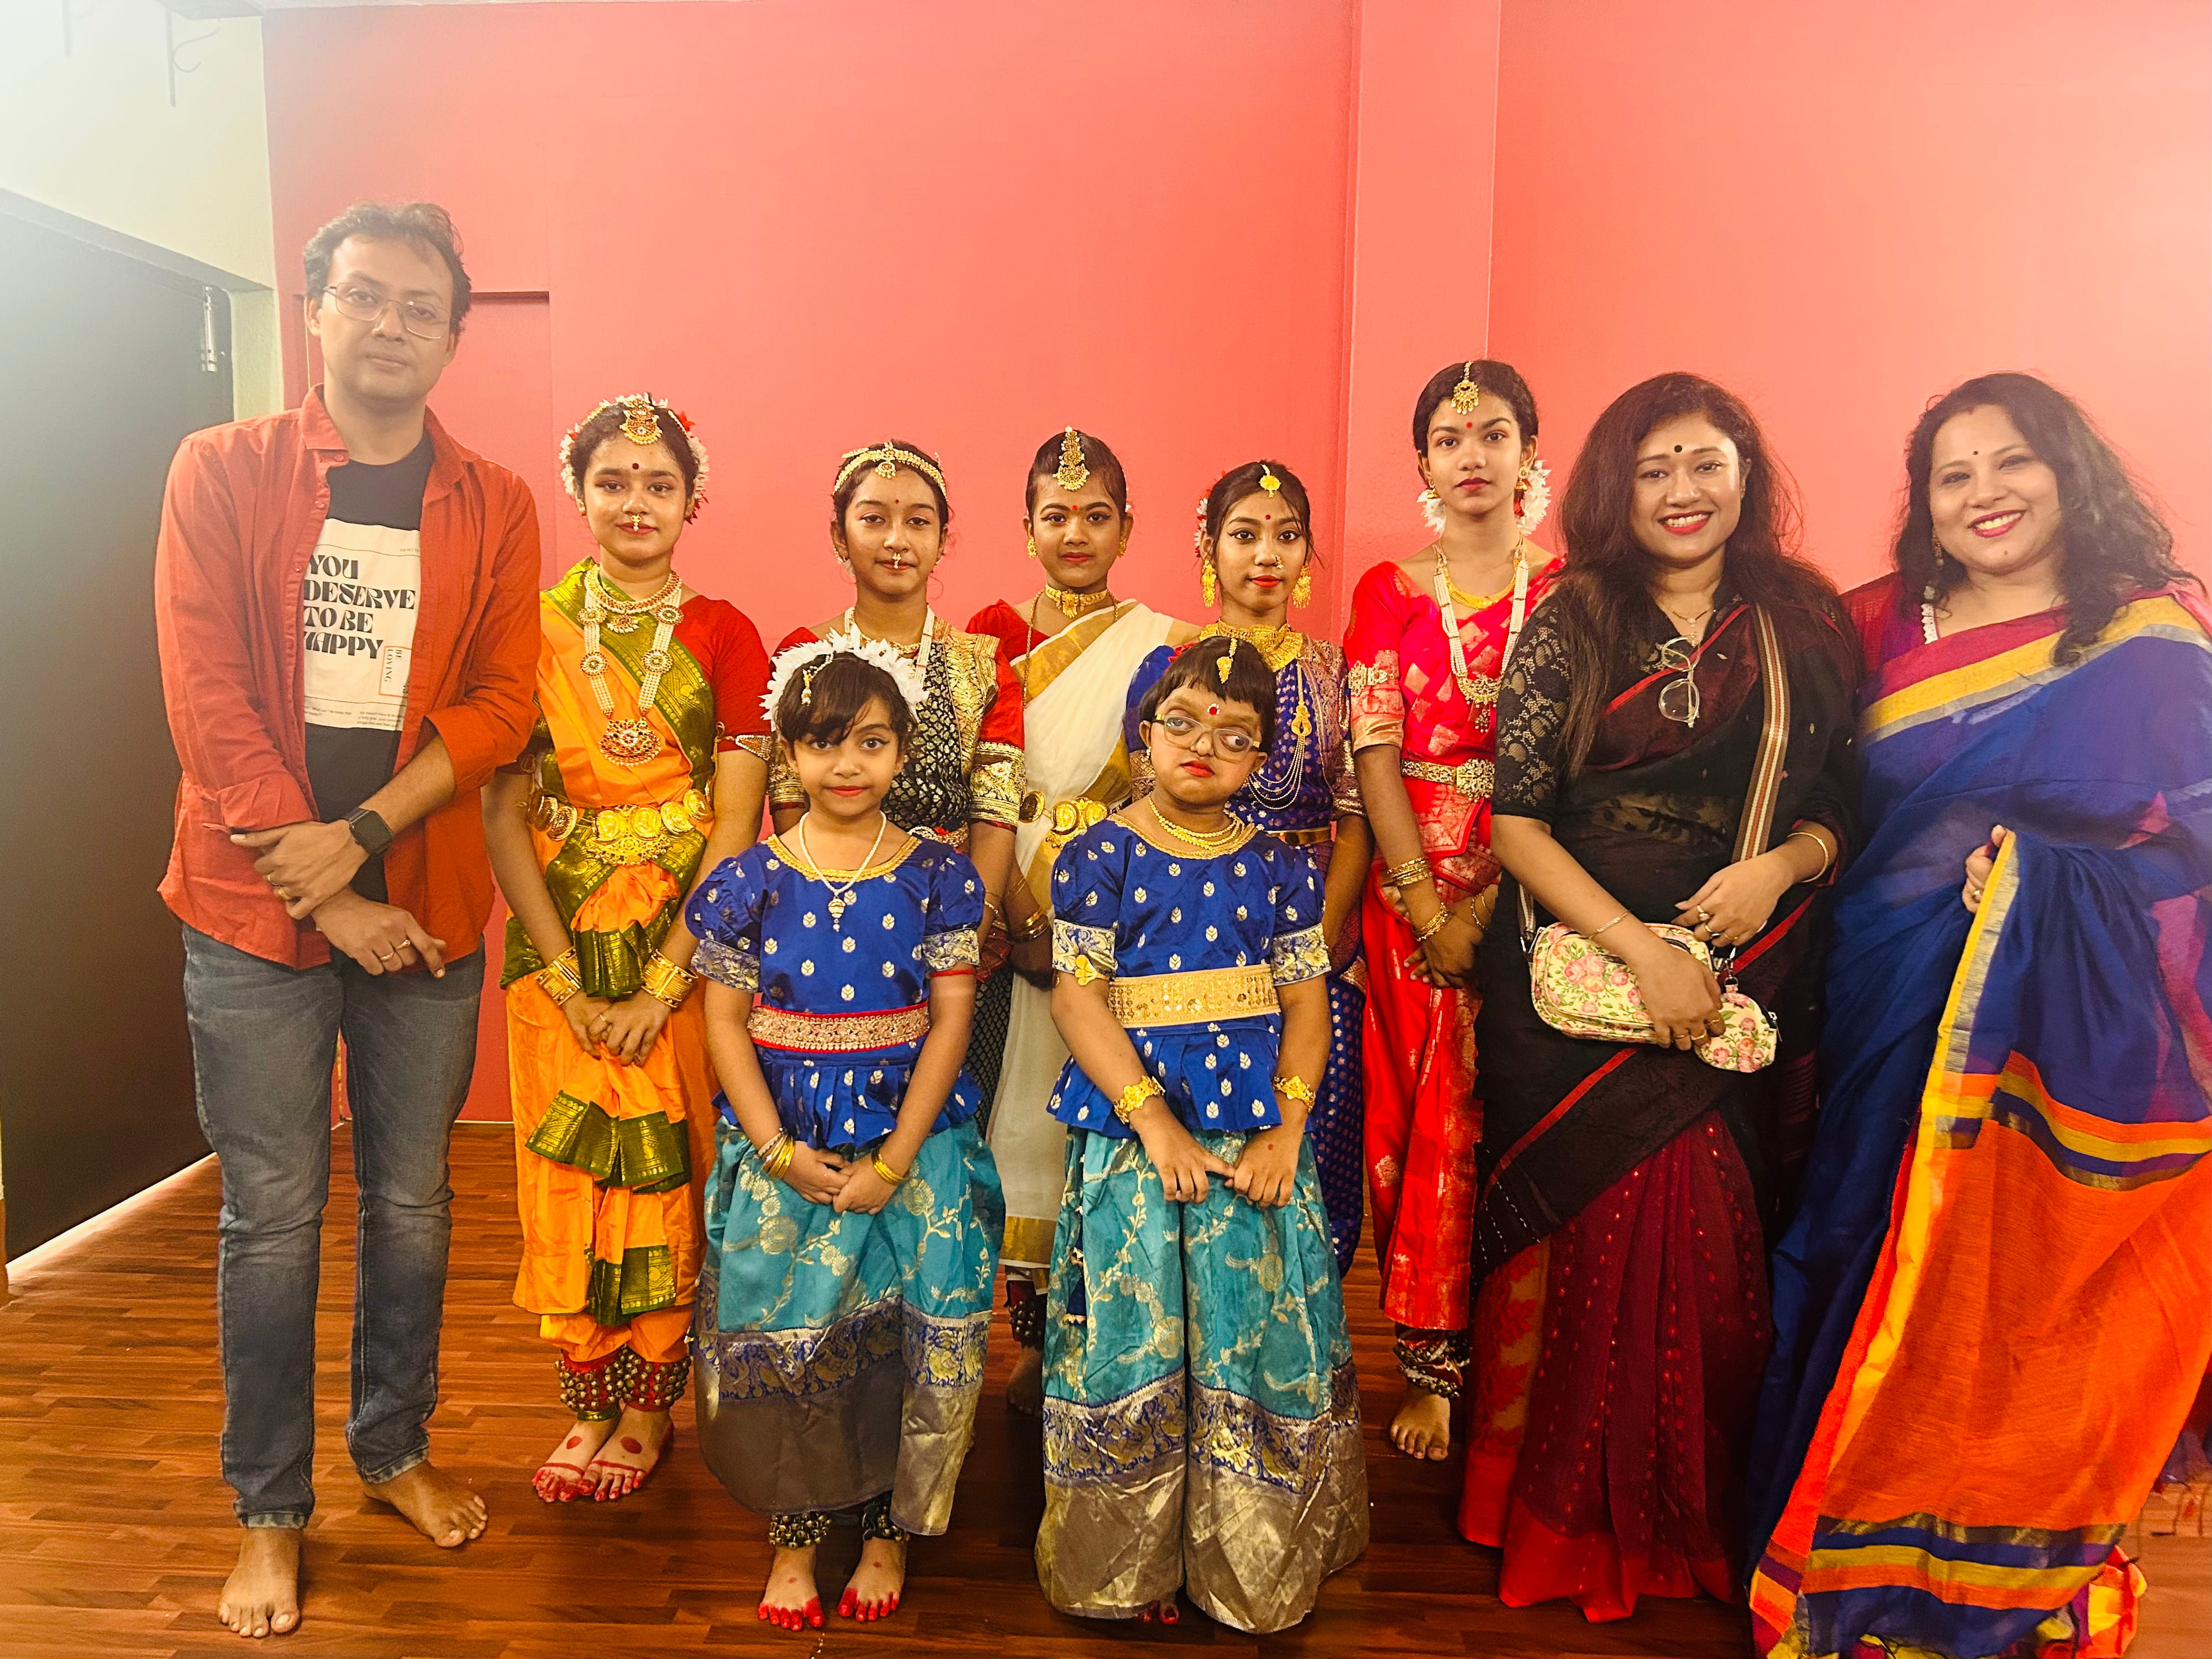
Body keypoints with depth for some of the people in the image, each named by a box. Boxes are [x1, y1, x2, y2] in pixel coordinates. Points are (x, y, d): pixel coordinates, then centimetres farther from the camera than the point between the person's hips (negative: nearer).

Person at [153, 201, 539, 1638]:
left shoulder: (495, 508, 5)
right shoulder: (222, 472, 0)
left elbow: (503, 705, -2)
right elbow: (207, 700, -7)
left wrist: (361, 837, -15)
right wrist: (326, 901, -11)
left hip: (428, 910, 2)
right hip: (254, 915, -1)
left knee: (412, 1204, 13)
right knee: (274, 1220, 6)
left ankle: (397, 1447, 33)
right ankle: (271, 1512, 23)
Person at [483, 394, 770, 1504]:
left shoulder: (723, 635, 0)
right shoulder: (533, 630, 2)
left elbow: (736, 822, -6)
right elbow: (503, 816, -1)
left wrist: (664, 982, -13)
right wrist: (569, 979, -9)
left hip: (689, 949, -1)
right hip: (563, 953, 1)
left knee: (672, 1175, 5)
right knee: (570, 1180, 7)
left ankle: (651, 1403, 24)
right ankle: (589, 1404, 25)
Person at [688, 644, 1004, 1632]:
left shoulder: (937, 876, -1)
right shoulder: (751, 880, 1)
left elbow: (949, 1023, -3)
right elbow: (726, 1024, 0)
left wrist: (894, 1162, -9)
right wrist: (780, 1151, -10)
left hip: (910, 1135, 0)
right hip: (781, 1144, 1)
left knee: (908, 1333, -6)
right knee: (778, 1331, -4)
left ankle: (888, 1529, 19)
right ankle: (794, 1536, 19)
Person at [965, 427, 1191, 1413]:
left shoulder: (1161, 645, 4)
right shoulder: (995, 636, 10)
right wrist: (992, 901, -6)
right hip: (1016, 917, 2)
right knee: (1029, 1115, 3)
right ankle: (1036, 1341, 17)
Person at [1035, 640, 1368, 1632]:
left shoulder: (1279, 869, 5)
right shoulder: (1100, 859, -2)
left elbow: (1307, 1005, 3)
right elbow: (1077, 996, -9)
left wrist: (1284, 1133, -9)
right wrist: (1156, 1122, -16)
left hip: (1257, 1142, 2)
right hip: (1131, 1135, -2)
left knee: (1260, 1342, 8)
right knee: (1132, 1346, 5)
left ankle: (1254, 1570, 28)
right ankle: (1125, 1569, 26)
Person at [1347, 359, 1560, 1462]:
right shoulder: (1388, 593, 8)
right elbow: (1376, 758, -1)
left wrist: (1495, 902, -14)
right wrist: (1430, 909, -10)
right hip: (1415, 893, 1)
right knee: (1426, 1126, 3)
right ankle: (1431, 1366, 14)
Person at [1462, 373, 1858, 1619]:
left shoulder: (1808, 625, 7)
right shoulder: (1568, 628, 0)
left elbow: (1847, 806, 11)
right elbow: (1517, 823, -5)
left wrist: (1781, 865, -11)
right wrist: (1643, 950, -13)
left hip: (1752, 991, 2)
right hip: (1581, 981, -2)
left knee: (1722, 1252, 4)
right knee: (1602, 1243, 0)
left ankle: (1698, 1522, 27)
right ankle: (1577, 1521, 22)